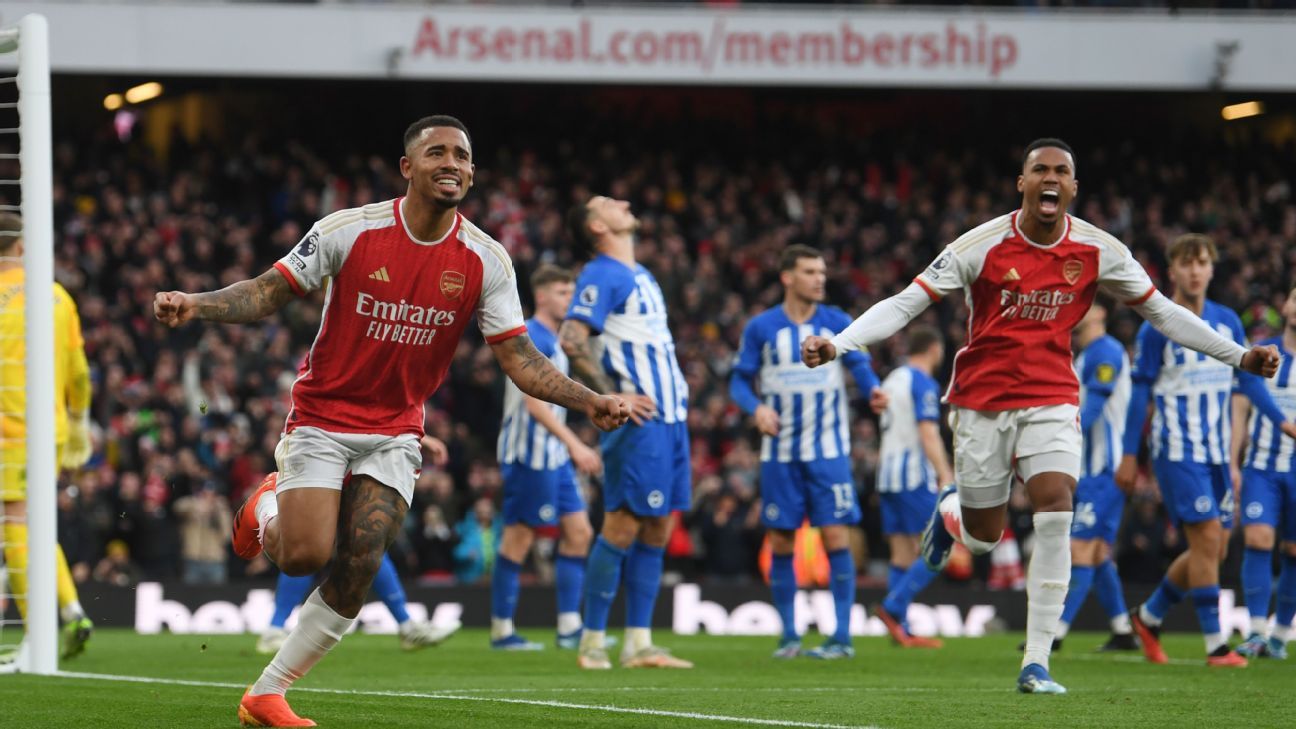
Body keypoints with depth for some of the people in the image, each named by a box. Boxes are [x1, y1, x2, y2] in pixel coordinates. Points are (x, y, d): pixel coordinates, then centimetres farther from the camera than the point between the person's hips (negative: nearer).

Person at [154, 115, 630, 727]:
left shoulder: (486, 261, -6)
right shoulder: (350, 231, -13)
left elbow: (519, 357, -4)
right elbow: (269, 292, -7)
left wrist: (588, 401, -19)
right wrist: (194, 305, -24)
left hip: (394, 434, 3)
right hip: (321, 417, -3)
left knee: (359, 568, -10)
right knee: (305, 555, -15)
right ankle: (267, 511, 24)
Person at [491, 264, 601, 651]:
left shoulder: (552, 340, 17)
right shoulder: (532, 338, -13)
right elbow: (534, 402, -21)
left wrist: (574, 449, 21)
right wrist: (574, 444, -24)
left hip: (553, 456, 10)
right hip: (530, 454, -10)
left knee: (578, 532, 5)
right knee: (519, 538, -5)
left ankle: (569, 627, 7)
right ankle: (501, 630, 1)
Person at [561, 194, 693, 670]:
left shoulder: (641, 275, 20)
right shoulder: (601, 275, -9)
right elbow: (571, 341, -19)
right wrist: (612, 398, -20)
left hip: (669, 417, 9)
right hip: (639, 420, -9)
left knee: (656, 531, 7)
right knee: (623, 528, -8)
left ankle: (639, 644, 9)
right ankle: (592, 641, -2)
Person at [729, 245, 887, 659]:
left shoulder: (837, 324, 3)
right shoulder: (761, 328, 2)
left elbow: (859, 366, 1)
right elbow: (740, 381, 5)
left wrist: (872, 389, -22)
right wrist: (756, 408, -15)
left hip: (829, 452, -1)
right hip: (780, 453, 1)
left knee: (836, 537, -9)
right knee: (781, 543, 2)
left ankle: (842, 637, -5)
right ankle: (789, 636, 13)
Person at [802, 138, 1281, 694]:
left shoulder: (1097, 251, -3)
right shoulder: (983, 246, -11)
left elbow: (1161, 311, 9)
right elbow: (904, 304, -11)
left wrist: (1238, 356, 6)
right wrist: (836, 345, -24)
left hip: (1052, 397, 1)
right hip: (982, 397, -1)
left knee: (1055, 515, -19)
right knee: (983, 539, 4)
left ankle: (1036, 663, -14)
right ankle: (950, 511, 45)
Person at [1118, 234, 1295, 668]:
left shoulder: (1227, 322, 8)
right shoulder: (1158, 327, -6)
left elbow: (1248, 379, 15)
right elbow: (1140, 391, -3)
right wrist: (1129, 456, -5)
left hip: (1217, 453, 6)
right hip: (1177, 450, -6)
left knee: (1215, 550, 8)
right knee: (1207, 538, -14)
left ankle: (1149, 617, 27)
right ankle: (1216, 646, -11)